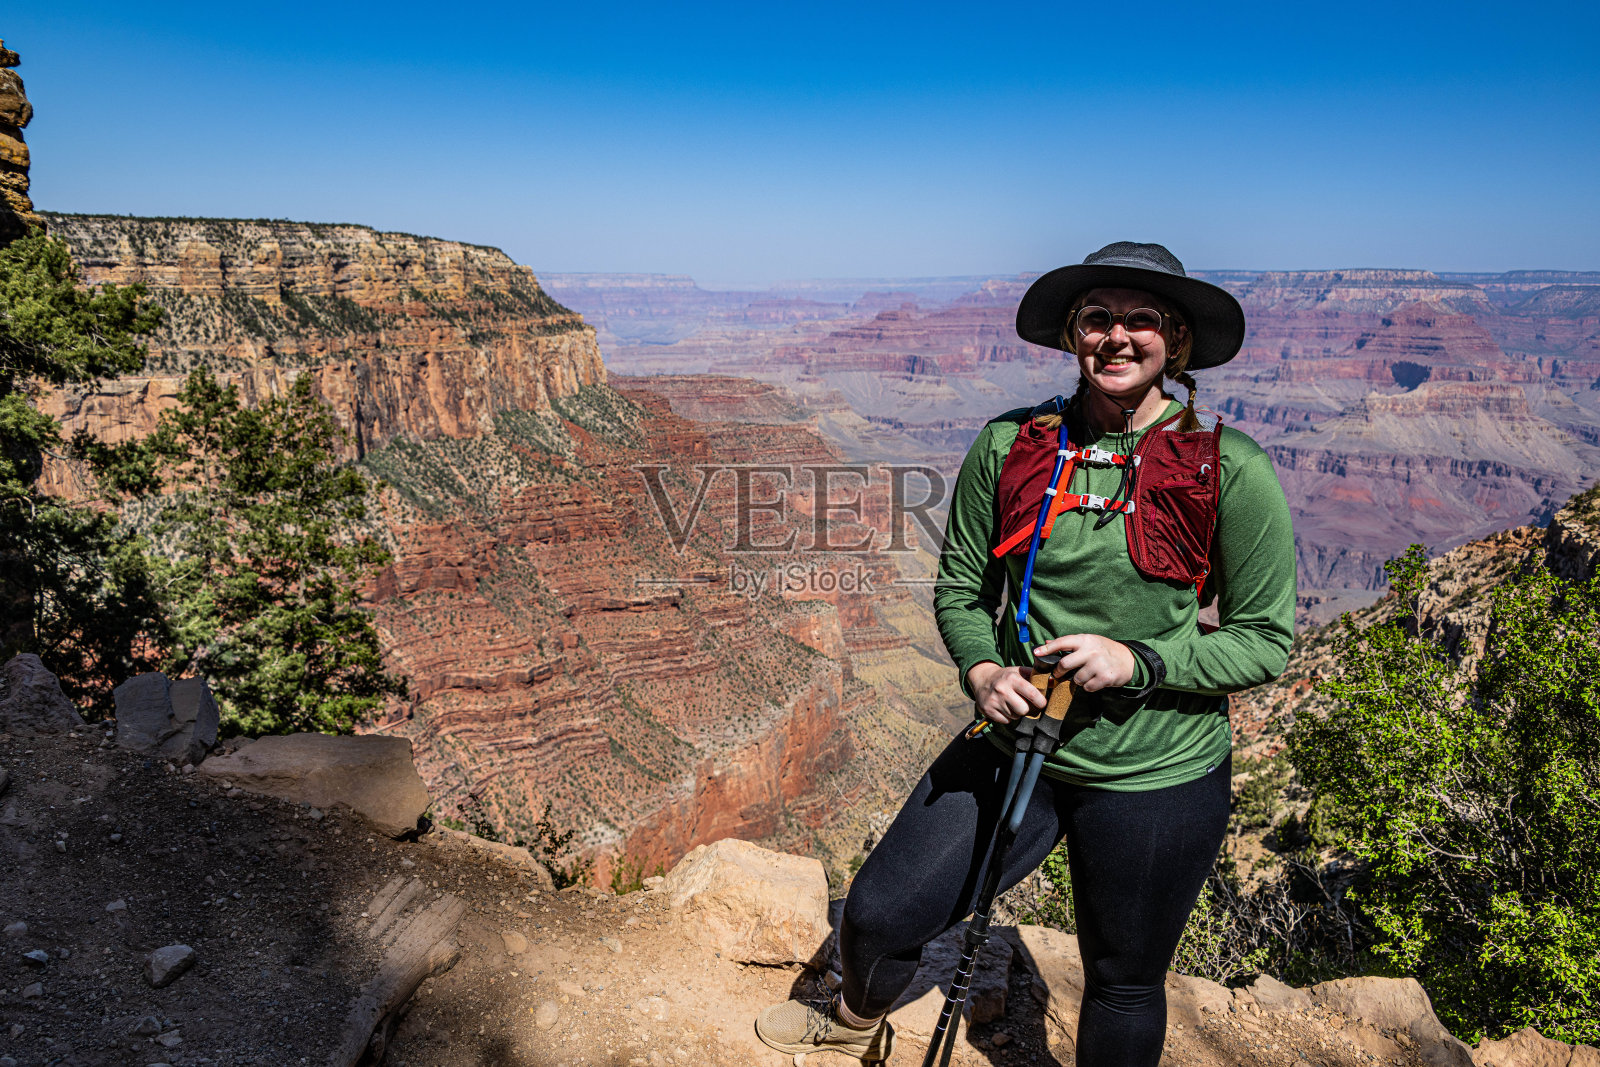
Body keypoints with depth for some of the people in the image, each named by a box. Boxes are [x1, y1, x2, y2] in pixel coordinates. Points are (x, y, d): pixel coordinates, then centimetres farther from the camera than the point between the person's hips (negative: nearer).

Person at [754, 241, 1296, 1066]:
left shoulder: (1231, 470, -12)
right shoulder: (1009, 445, -4)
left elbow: (1267, 640, -7)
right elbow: (960, 586, 5)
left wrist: (1139, 660, -22)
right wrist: (981, 671, -14)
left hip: (1155, 779, -2)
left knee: (1123, 983, 18)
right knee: (878, 916, 9)